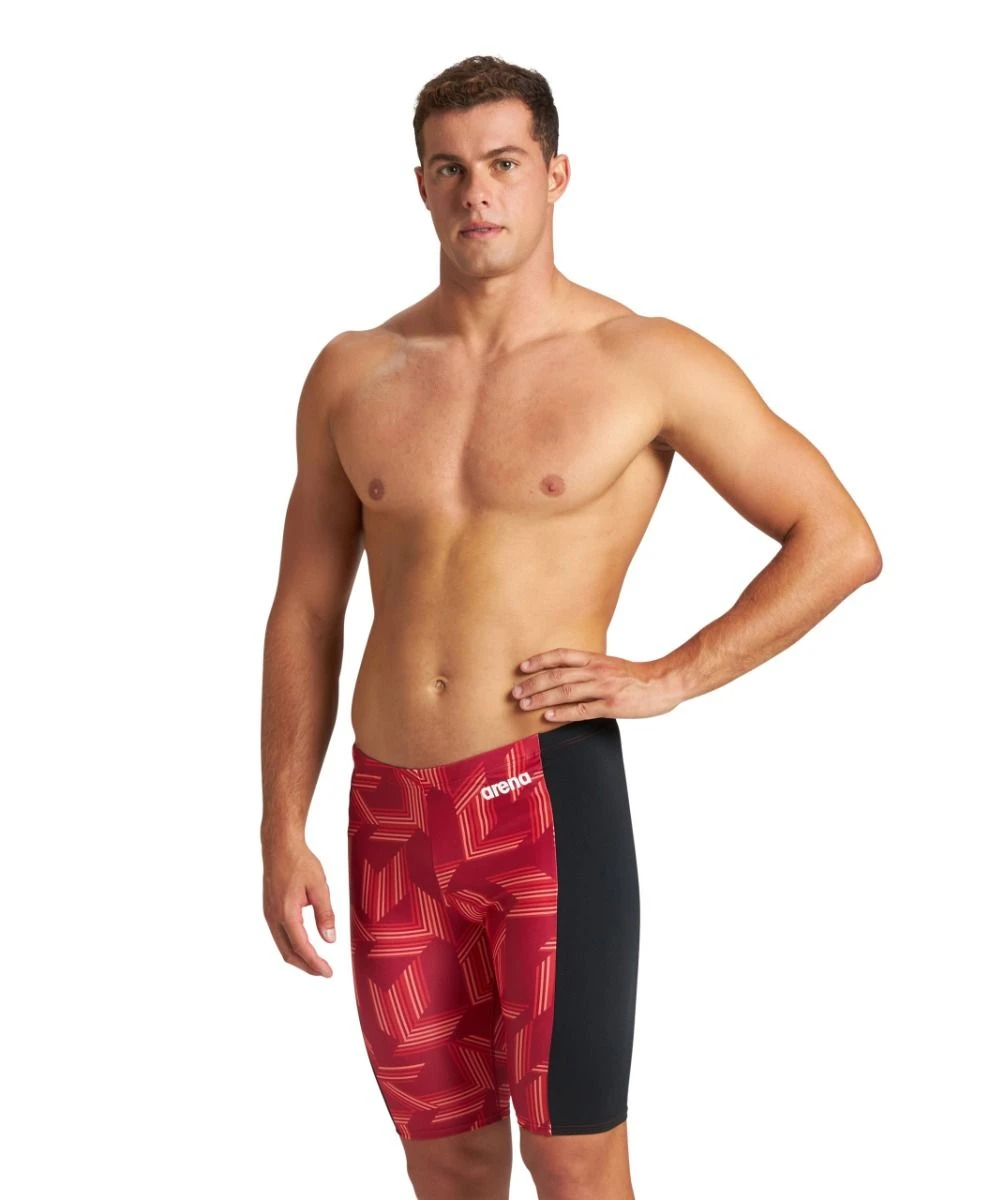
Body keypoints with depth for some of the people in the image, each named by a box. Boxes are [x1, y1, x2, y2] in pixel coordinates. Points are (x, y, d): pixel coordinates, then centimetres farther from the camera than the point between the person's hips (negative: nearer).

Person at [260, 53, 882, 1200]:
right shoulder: (353, 374, 8)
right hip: (391, 813, 4)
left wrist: (666, 679, -8)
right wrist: (282, 833, 8)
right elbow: (305, 612, 13)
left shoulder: (648, 363, -3)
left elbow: (842, 542, -1)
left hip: (551, 795, -3)